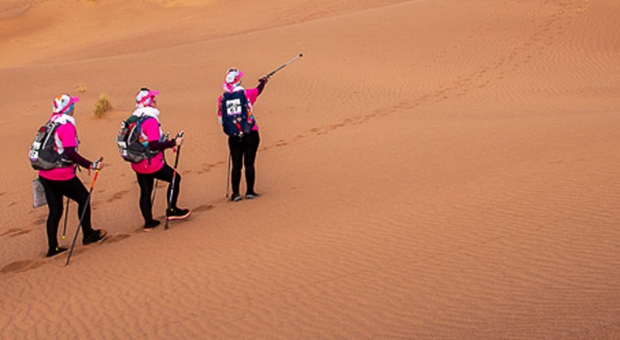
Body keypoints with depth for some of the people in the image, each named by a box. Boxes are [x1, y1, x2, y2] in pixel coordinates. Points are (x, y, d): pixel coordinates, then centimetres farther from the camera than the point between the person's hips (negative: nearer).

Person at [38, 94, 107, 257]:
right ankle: (88, 235, 23)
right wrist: (91, 165, -25)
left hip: (44, 175, 8)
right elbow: (70, 153, -25)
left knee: (55, 210, 13)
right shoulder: (67, 126, -15)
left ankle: (53, 247, 15)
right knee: (84, 198, 13)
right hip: (61, 176, -8)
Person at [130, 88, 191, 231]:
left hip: (137, 164, 8)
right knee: (175, 177, 9)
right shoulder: (151, 120, -20)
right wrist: (173, 143, -21)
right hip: (152, 164, -8)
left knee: (145, 192, 15)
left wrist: (165, 142, 21)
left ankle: (148, 221, 20)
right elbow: (153, 145, -27)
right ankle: (171, 210, 11)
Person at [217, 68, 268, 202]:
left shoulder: (222, 98, -3)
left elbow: (220, 119, 6)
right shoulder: (247, 94, -6)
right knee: (249, 163, 7)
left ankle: (235, 193, 9)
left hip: (233, 137, 1)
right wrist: (263, 81, 37)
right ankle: (250, 191, 12)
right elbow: (258, 90, 16)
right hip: (250, 135, -1)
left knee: (236, 165, 8)